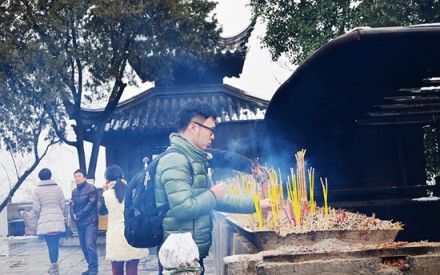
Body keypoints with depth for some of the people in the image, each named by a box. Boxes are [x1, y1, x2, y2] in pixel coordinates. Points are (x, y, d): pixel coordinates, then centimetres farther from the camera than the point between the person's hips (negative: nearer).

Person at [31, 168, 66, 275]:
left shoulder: (38, 190, -2)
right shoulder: (57, 188, 5)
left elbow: (36, 208, -3)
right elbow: (63, 205, 7)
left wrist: (36, 217, 16)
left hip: (45, 221, -2)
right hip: (58, 221, 2)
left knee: (51, 244, -1)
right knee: (55, 244, 11)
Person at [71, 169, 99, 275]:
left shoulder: (91, 188, -5)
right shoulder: (74, 191, 15)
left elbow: (91, 204, -12)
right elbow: (72, 205, 14)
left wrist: (78, 215, -12)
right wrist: (74, 215, -7)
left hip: (90, 222, -7)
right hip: (80, 223, 7)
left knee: (90, 245, -15)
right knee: (84, 246, 8)